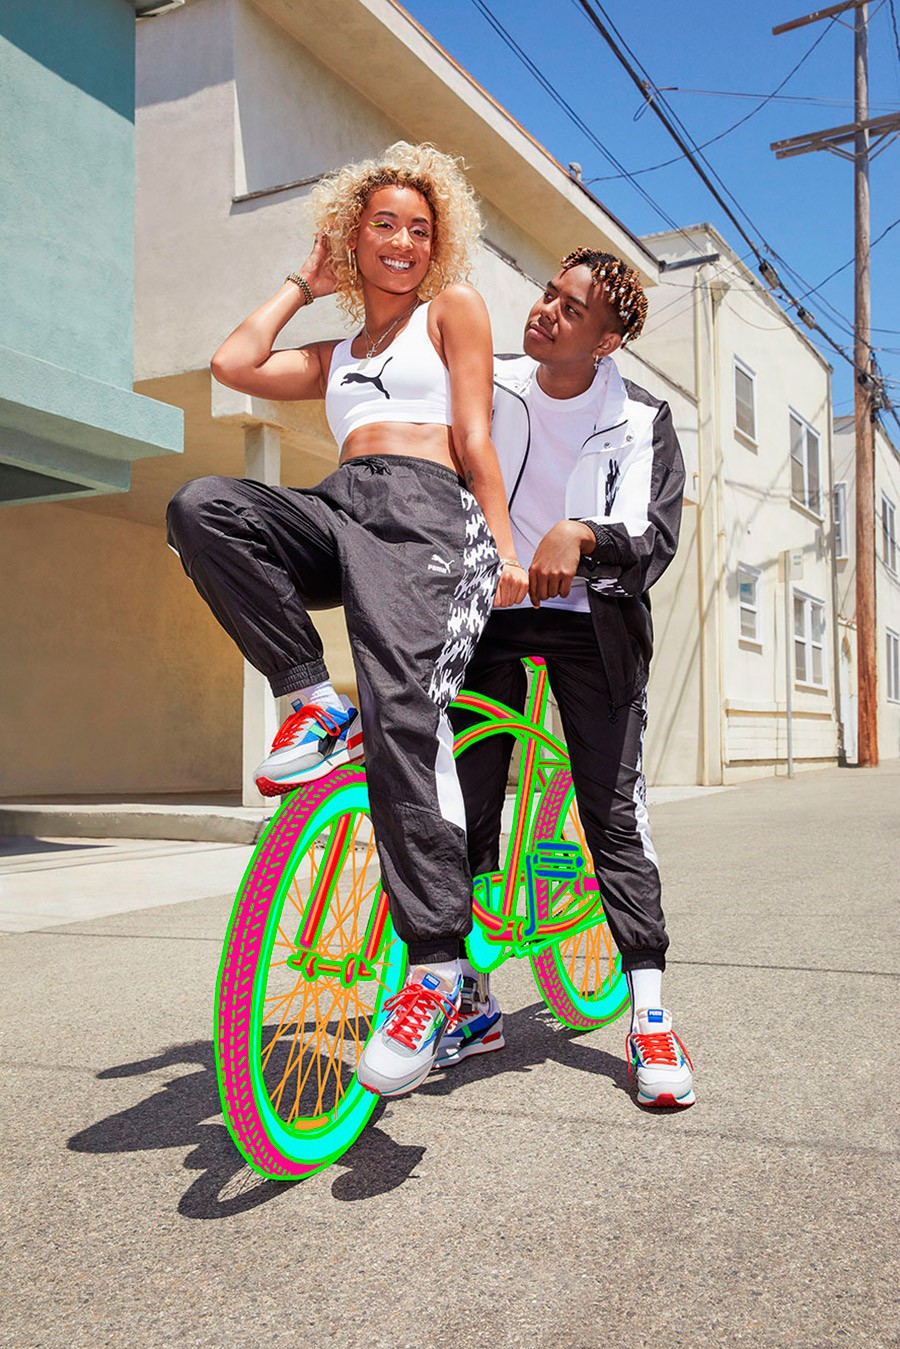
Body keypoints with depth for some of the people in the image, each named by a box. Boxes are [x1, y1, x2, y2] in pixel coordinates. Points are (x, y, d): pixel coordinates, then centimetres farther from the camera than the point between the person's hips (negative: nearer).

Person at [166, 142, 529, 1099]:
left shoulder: (453, 308, 21)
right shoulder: (335, 356, 33)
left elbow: (474, 436, 10)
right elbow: (232, 363, 18)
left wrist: (504, 546, -1)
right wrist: (304, 285, 29)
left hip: (420, 508, -5)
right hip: (335, 509, 5)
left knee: (399, 708, -29)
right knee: (201, 507, -27)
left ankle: (436, 966, -27)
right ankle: (315, 709, -19)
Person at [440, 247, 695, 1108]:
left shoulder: (640, 421, 1)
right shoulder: (486, 386, 6)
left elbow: (656, 536, -9)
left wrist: (581, 534, -29)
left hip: (590, 623, -1)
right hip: (488, 612, 2)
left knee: (615, 812, -5)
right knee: (466, 806, 0)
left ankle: (649, 1014, 5)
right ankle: (472, 1002, 15)